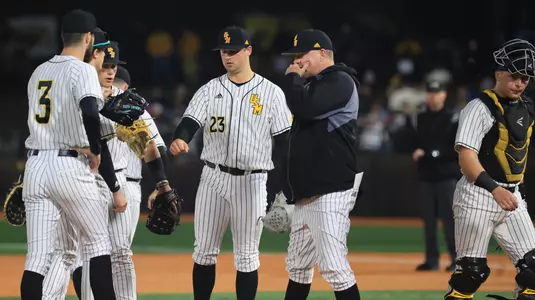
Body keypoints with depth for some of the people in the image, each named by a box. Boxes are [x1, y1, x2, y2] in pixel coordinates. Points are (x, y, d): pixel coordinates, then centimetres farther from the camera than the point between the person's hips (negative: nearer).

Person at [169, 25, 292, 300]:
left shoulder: (271, 92, 0)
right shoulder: (209, 90, 6)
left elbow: (283, 141, -1)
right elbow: (191, 121, -8)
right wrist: (179, 139, -33)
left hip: (251, 182, -2)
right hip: (213, 178, 2)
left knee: (246, 257, 2)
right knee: (204, 251, 5)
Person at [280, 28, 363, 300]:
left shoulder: (340, 81, -8)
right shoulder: (313, 85, 22)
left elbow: (302, 107, -24)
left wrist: (292, 78, -5)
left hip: (331, 192, -10)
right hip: (307, 192, 10)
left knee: (333, 265, -17)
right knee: (297, 266, 16)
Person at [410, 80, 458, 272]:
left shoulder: (453, 119, -2)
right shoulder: (420, 119, 13)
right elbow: (413, 143, 17)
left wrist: (432, 153, -16)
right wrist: (416, 152, -6)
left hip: (447, 175, -5)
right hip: (426, 176, 5)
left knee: (449, 217, -8)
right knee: (428, 219, 6)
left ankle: (457, 259, -3)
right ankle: (431, 259, 12)